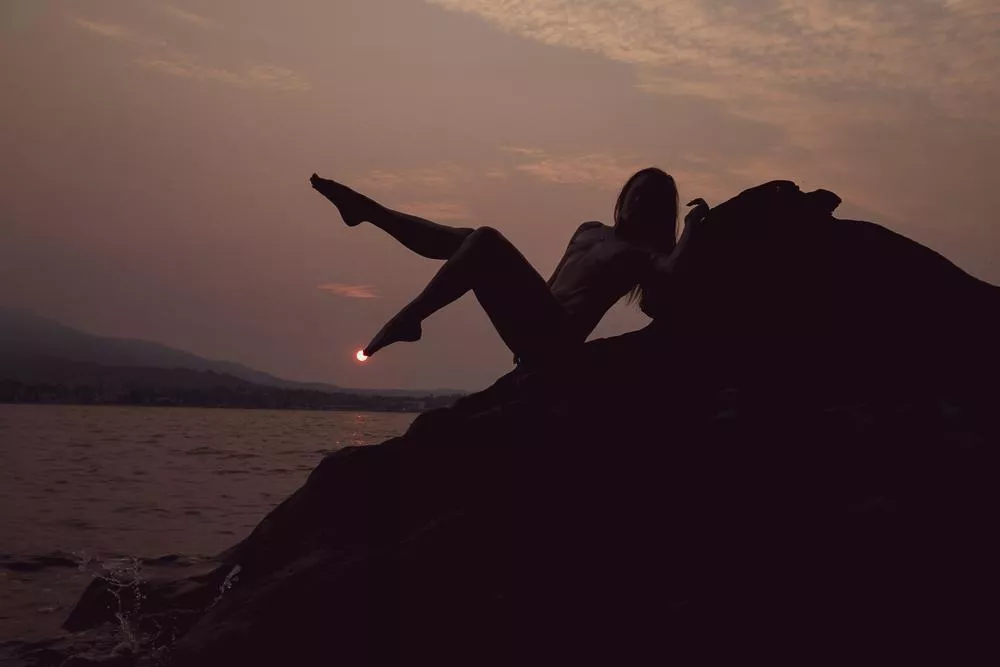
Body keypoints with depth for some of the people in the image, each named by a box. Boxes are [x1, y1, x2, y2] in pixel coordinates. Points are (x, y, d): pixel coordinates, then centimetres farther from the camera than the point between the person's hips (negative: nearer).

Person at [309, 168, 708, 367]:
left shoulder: (645, 255, 3)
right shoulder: (590, 231, 25)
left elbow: (675, 273, -21)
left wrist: (693, 226, -17)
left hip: (555, 339, -7)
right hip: (536, 333, 7)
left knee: (487, 241, -21)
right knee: (467, 241, 5)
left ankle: (408, 319, -19)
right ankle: (368, 210, 12)